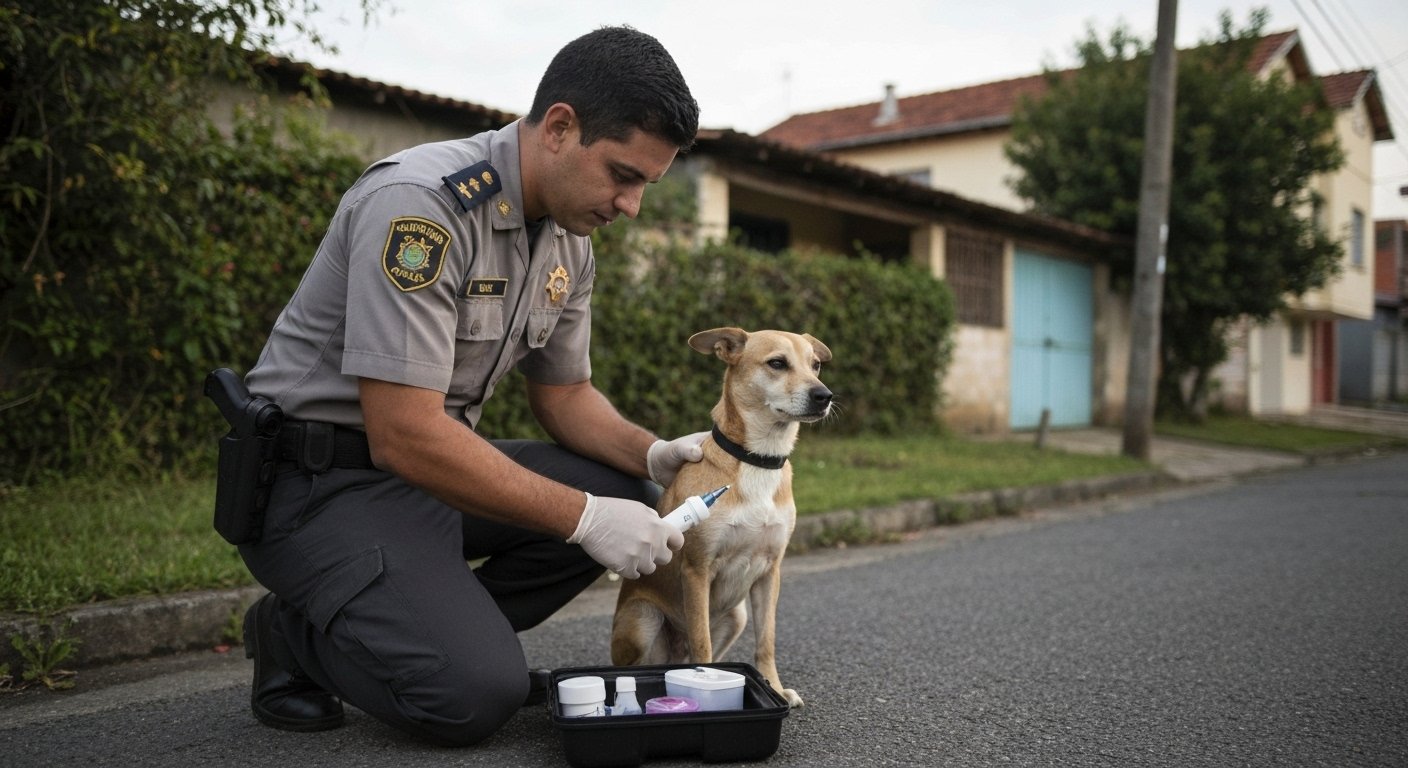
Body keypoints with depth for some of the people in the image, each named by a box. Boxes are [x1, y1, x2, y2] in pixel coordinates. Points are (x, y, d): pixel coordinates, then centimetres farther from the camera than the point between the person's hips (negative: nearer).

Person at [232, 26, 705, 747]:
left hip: (433, 466, 9)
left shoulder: (569, 241, 3)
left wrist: (654, 454, -8)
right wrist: (584, 519, -26)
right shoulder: (421, 205, -25)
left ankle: (449, 631, 4)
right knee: (476, 694, -23)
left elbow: (563, 393, 13)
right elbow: (402, 434, -30)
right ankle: (299, 635, 4)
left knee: (627, 496, -2)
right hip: (321, 480, -9)